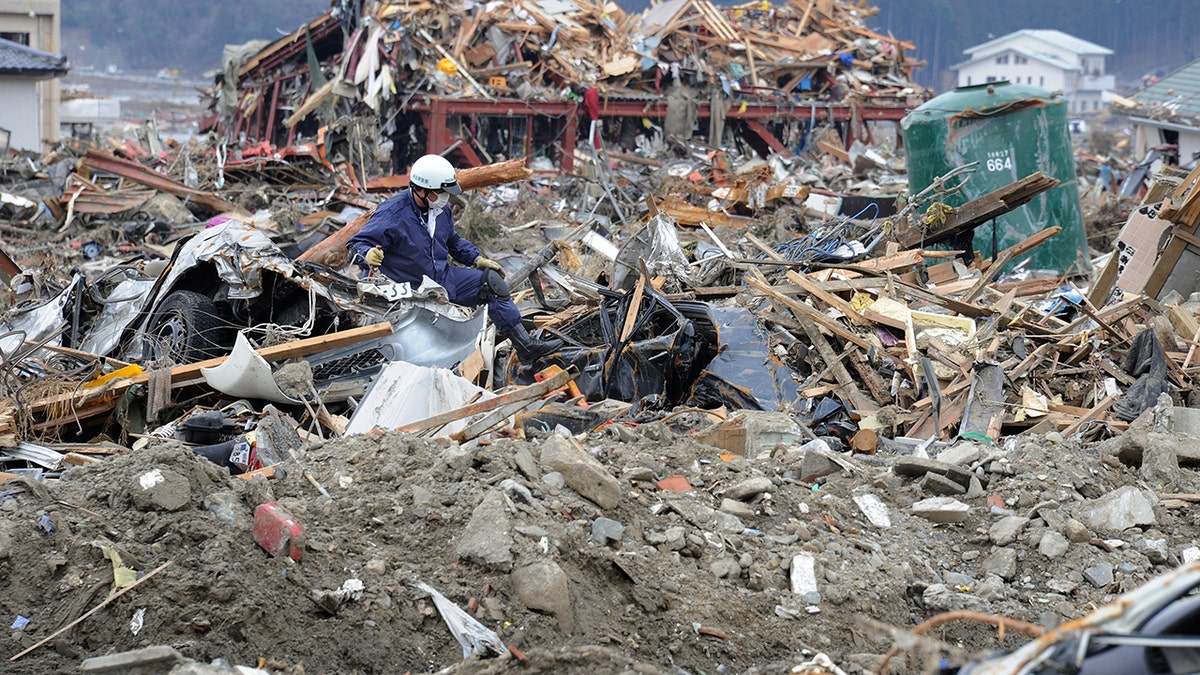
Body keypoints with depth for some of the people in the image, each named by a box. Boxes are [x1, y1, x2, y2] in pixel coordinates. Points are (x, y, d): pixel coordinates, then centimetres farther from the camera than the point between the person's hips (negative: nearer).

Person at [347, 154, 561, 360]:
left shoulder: (440, 210, 6)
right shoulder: (393, 214, -19)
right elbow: (356, 244, -18)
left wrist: (477, 258, 12)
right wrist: (367, 255, -41)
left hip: (444, 278, 7)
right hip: (414, 291, -7)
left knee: (492, 280, -2)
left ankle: (525, 344, -1)